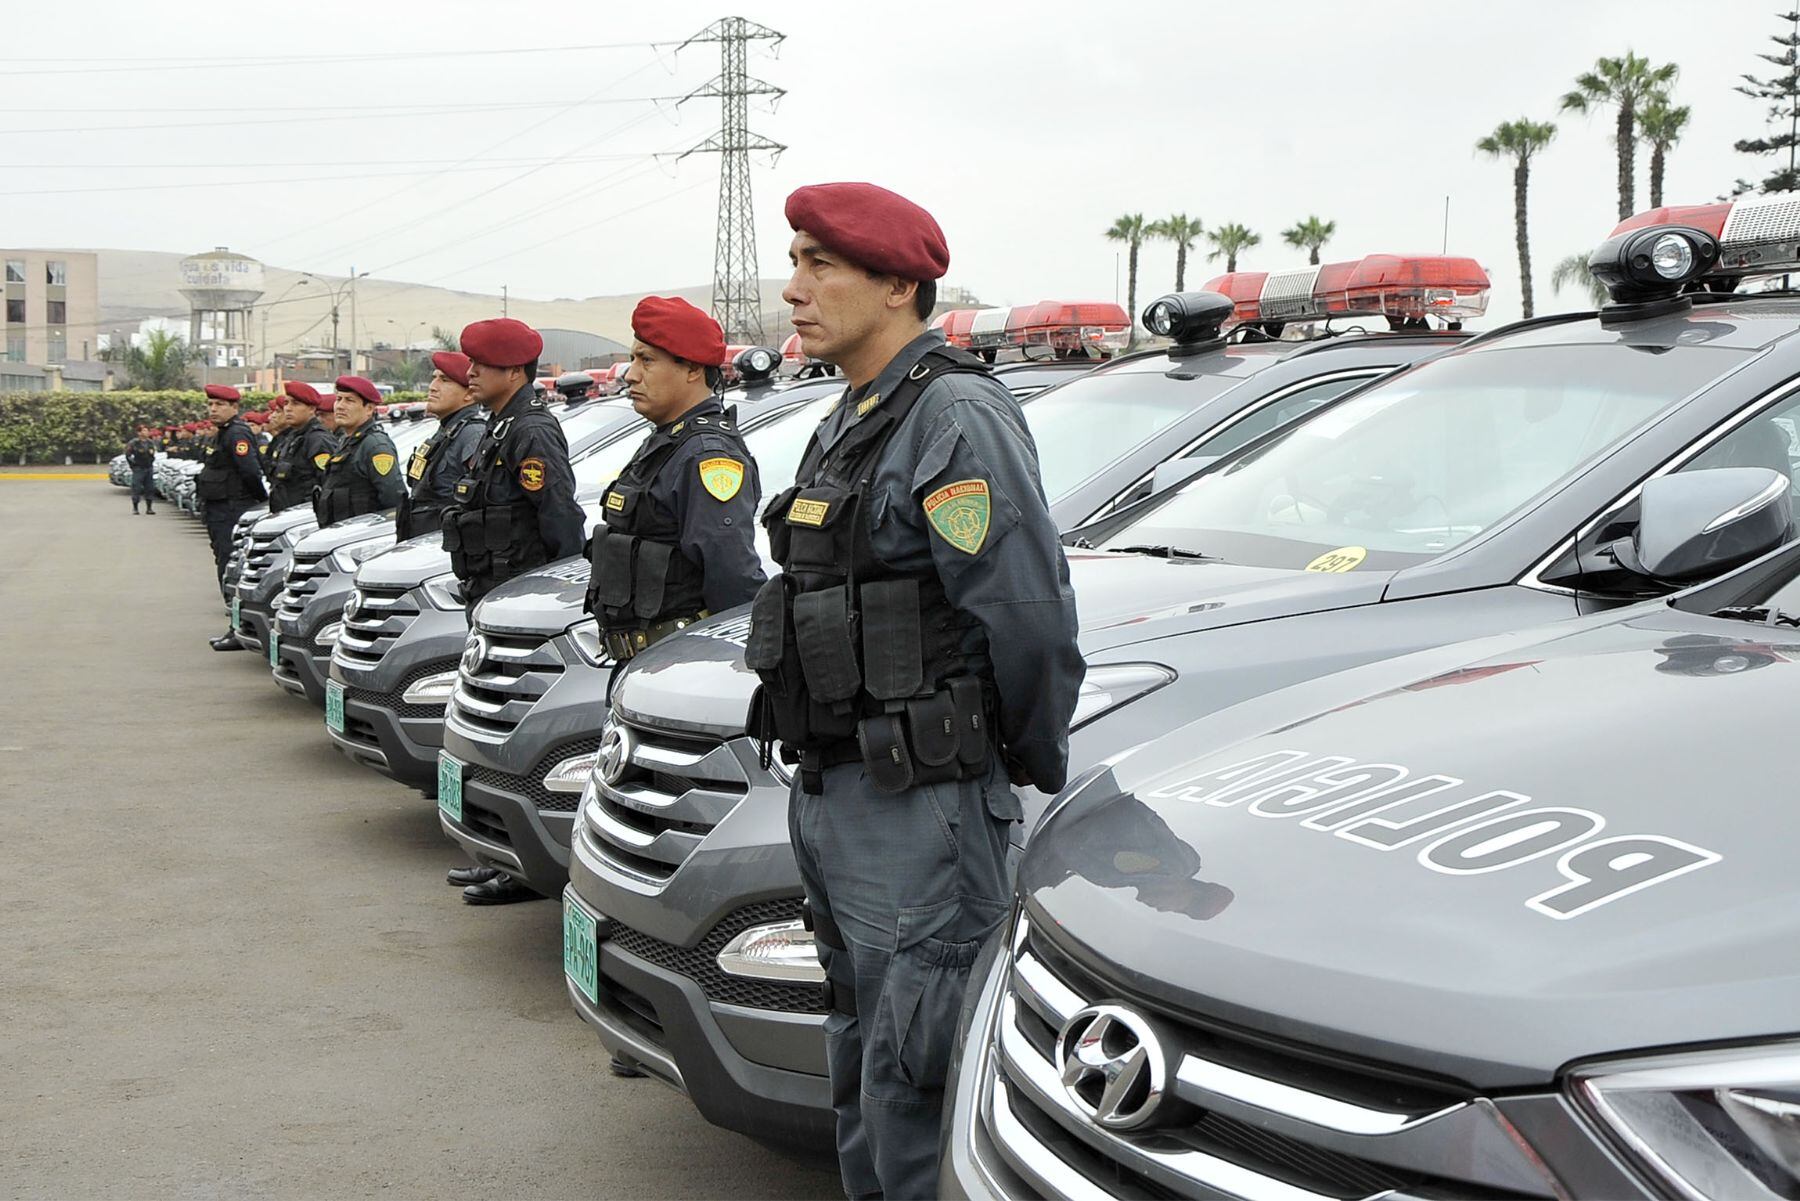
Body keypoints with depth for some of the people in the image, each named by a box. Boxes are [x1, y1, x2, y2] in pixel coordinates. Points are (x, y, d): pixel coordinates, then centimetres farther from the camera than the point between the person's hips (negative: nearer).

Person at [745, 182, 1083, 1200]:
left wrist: (1035, 767, -9)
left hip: (919, 811, -10)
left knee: (915, 1089, -4)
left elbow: (1031, 620, -21)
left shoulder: (957, 417, -16)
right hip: (830, 796, 10)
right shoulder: (855, 422, 16)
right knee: (863, 1067, 21)